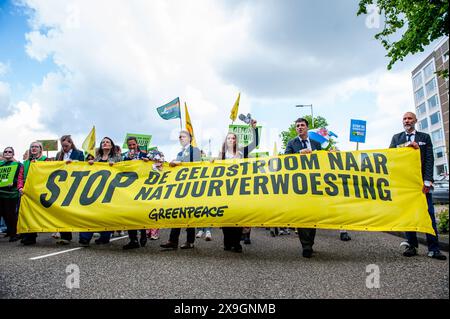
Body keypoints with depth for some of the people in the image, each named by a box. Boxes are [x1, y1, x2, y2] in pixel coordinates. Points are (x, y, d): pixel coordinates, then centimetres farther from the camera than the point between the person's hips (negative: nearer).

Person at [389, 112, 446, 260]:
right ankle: (411, 246, 7)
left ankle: (433, 248, -1)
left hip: (421, 181, -1)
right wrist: (407, 145, -14)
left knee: (428, 213, -4)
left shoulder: (425, 137, 11)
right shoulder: (396, 138, 14)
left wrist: (427, 181, -9)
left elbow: (429, 159, 2)